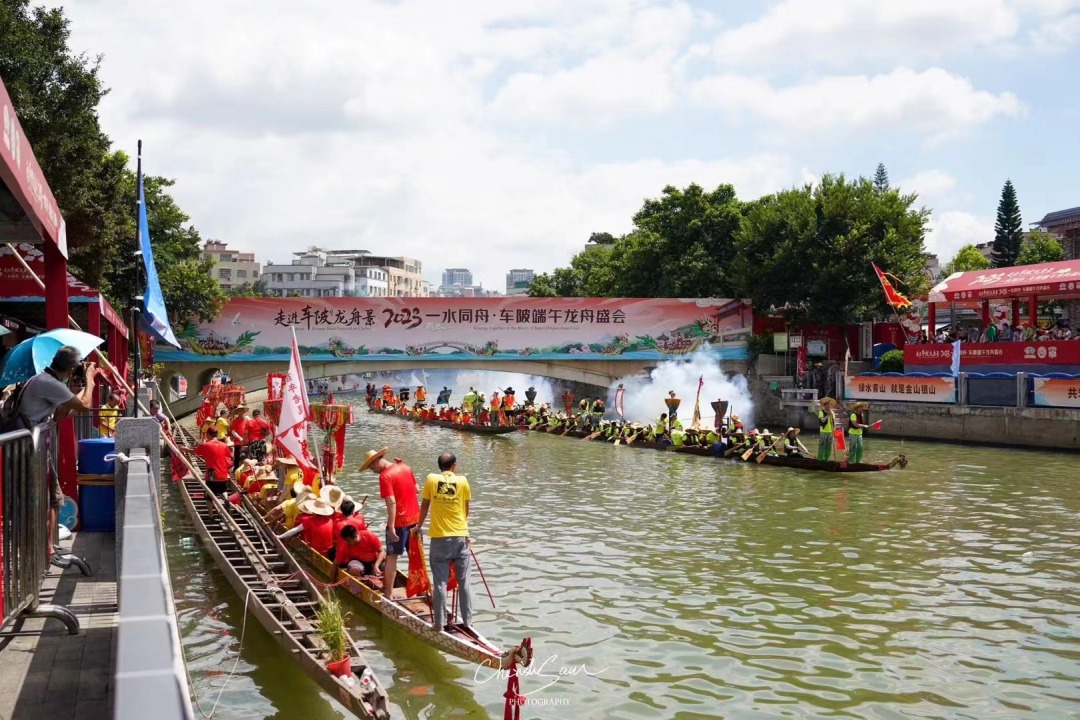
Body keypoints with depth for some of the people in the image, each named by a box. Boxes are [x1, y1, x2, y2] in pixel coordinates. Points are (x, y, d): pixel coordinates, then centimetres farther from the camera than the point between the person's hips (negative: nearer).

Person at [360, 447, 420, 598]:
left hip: (399, 522, -7)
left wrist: (391, 526, -23)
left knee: (392, 557, 3)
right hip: (415, 518, 7)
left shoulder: (385, 476, -16)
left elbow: (391, 502, -23)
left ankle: (389, 593, 5)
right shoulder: (406, 468, 6)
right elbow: (416, 489, 15)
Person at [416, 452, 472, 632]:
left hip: (439, 538, 0)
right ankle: (467, 620, 16)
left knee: (440, 582, 4)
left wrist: (419, 526, 23)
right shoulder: (462, 481, -3)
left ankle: (439, 622, 7)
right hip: (460, 537, 1)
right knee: (463, 581, 10)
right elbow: (466, 509, 6)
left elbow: (425, 506, 7)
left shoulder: (431, 479, -3)